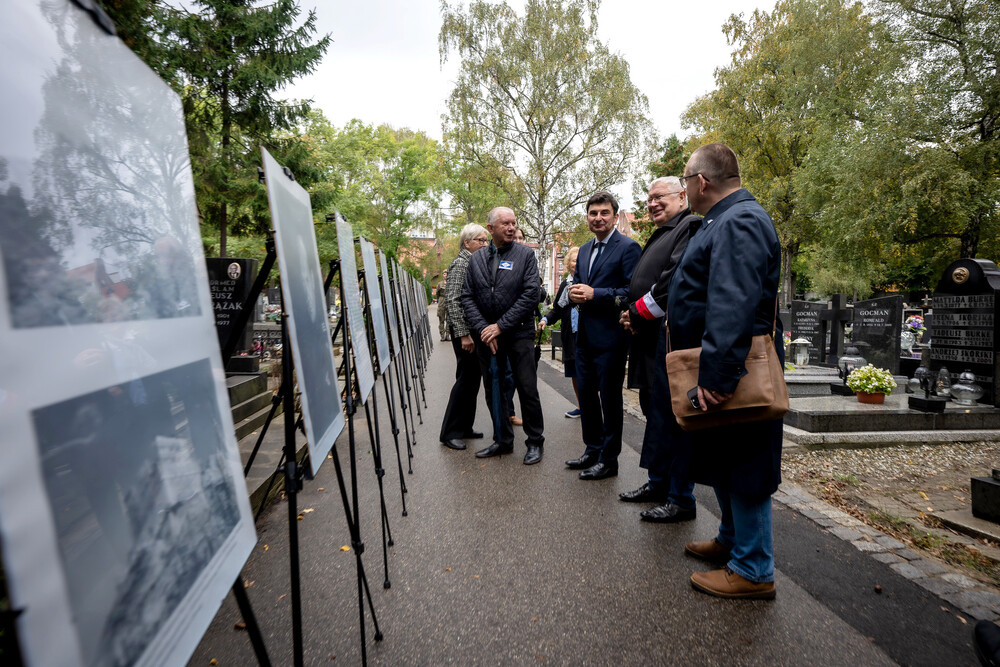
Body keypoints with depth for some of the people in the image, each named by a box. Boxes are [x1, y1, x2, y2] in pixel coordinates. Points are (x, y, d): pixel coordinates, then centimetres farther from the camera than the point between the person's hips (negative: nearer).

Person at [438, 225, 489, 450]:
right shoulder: (460, 264, -11)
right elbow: (453, 301, -19)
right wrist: (463, 334, -22)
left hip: (477, 330, 9)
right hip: (465, 331, -9)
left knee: (473, 380, 13)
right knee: (466, 379, -6)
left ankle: (464, 427, 23)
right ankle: (450, 433, 4)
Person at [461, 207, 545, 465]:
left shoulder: (525, 255, -1)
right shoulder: (476, 259, 8)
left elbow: (530, 295, -10)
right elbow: (467, 297, 3)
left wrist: (501, 326, -13)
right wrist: (482, 328, -10)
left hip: (518, 333, -3)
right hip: (486, 335, 4)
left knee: (527, 390, 0)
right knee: (493, 391, 12)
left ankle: (535, 442, 17)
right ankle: (503, 440, 28)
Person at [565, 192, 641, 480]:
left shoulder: (628, 247, -9)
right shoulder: (585, 249, 15)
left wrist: (595, 294, -21)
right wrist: (575, 292, -2)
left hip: (610, 337, -8)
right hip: (585, 335, 8)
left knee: (609, 398, 4)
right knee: (586, 395, 16)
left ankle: (608, 459, 18)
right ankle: (593, 451, 32)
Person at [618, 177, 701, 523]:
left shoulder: (690, 226, -8)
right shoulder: (661, 235, 23)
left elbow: (676, 278, -21)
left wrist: (639, 313, -12)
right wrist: (632, 313, 6)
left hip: (672, 335, -10)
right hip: (651, 337, 10)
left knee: (672, 415, -5)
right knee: (654, 412, 15)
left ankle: (681, 499, 6)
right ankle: (657, 484, 28)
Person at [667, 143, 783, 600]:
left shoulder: (739, 222, -18)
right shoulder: (725, 220, 17)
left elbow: (733, 306, -30)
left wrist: (715, 374, -33)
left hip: (733, 374, -11)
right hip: (720, 369, 11)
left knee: (742, 467, 1)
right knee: (723, 463, 21)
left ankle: (753, 570, 16)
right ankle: (731, 541, 39)